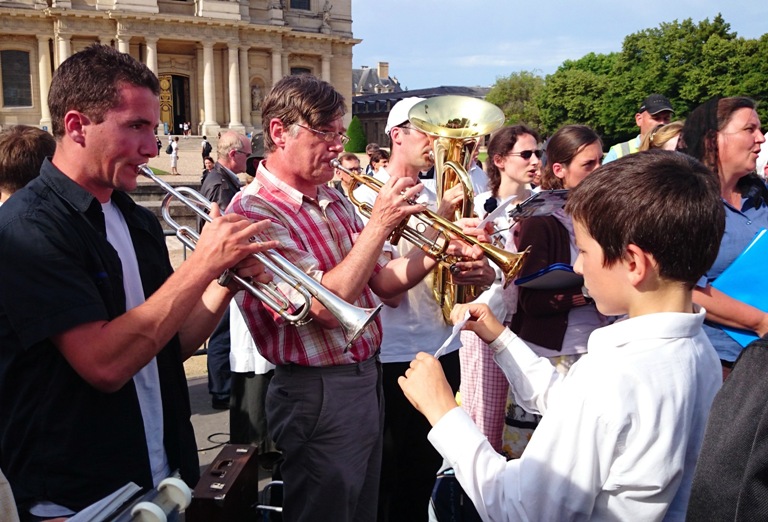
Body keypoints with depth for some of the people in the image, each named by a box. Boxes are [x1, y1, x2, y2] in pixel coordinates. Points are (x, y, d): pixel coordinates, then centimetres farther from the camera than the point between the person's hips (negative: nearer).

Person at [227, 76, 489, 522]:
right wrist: (380, 224, -23)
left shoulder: (333, 200, 8)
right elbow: (327, 306, -27)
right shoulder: (254, 210, -18)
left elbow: (380, 281, 12)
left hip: (368, 378, 8)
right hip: (318, 393, -8)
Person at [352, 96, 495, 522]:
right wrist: (439, 221, -24)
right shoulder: (369, 196, -11)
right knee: (390, 471, 8)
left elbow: (443, 271, 12)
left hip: (442, 347, 7)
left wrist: (472, 271, -11)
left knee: (427, 465, 19)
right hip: (396, 355, -7)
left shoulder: (432, 197, 10)